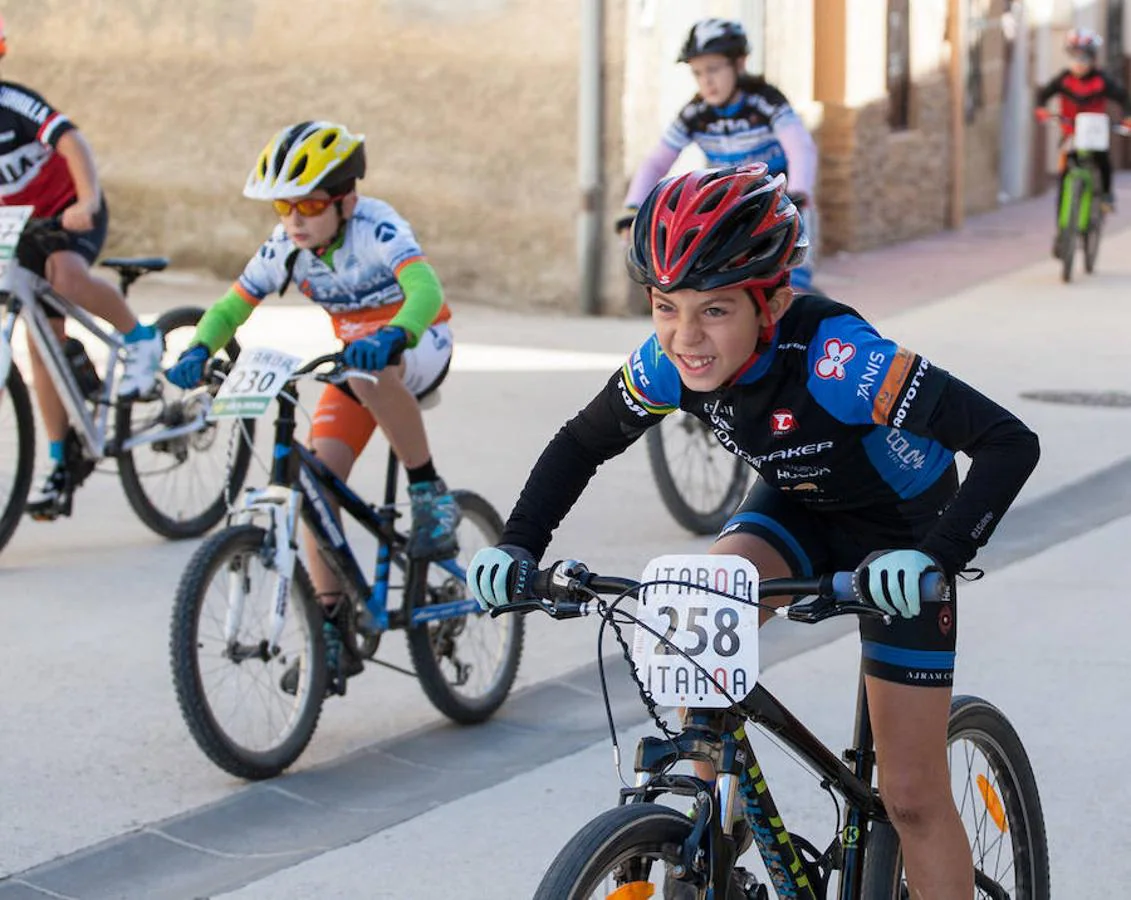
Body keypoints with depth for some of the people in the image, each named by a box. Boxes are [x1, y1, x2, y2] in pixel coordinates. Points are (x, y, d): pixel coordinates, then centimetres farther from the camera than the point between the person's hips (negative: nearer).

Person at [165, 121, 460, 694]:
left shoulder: (376, 228, -26)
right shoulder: (285, 246, -11)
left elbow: (426, 290, -41)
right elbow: (235, 303, -10)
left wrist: (391, 337, -61)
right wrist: (198, 351, -30)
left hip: (419, 346, -5)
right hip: (354, 355, 5)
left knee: (374, 374, -41)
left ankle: (429, 494, -19)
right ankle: (333, 630, -4)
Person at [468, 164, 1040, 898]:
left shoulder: (834, 357, -39)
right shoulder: (670, 362, -22)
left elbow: (1010, 442, -41)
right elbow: (583, 444, -3)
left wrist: (938, 556, -53)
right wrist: (517, 546, -18)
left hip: (896, 531, -4)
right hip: (796, 508, 4)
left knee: (913, 795, -4)